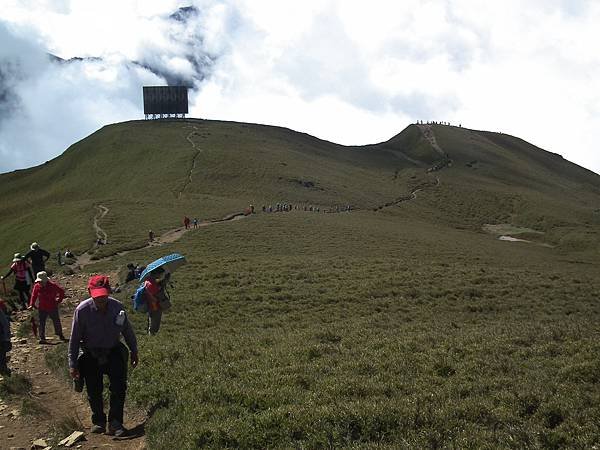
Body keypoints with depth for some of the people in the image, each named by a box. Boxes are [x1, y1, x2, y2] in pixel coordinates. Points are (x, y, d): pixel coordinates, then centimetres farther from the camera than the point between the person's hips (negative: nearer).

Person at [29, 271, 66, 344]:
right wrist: (32, 305, -6)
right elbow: (34, 296, 4)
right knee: (42, 323, 1)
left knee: (56, 322, 10)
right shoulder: (37, 286, -6)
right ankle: (42, 338, 7)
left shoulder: (52, 285, -12)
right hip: (42, 308, 1)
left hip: (53, 308, -1)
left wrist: (59, 300, -3)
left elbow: (61, 291, -1)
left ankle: (60, 335, 27)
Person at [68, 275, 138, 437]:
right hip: (91, 355, -1)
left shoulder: (117, 306, -13)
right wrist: (72, 364, -8)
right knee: (94, 391, 5)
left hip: (114, 351, 1)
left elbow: (127, 331, 2)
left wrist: (134, 351, 10)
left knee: (119, 387, -5)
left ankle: (115, 423, 6)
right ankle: (98, 422, 26)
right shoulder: (82, 310, -19)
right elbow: (74, 339, -11)